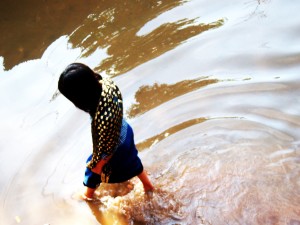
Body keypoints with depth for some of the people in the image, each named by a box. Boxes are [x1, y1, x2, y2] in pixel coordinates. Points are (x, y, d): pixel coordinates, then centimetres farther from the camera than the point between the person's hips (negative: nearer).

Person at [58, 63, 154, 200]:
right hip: (124, 132, 6)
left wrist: (98, 165, -9)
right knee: (130, 160, 35)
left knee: (94, 170, 27)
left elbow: (107, 148, -28)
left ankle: (88, 195, 59)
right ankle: (148, 185, 62)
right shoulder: (106, 82, -29)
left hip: (115, 149, -6)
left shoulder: (103, 119, -49)